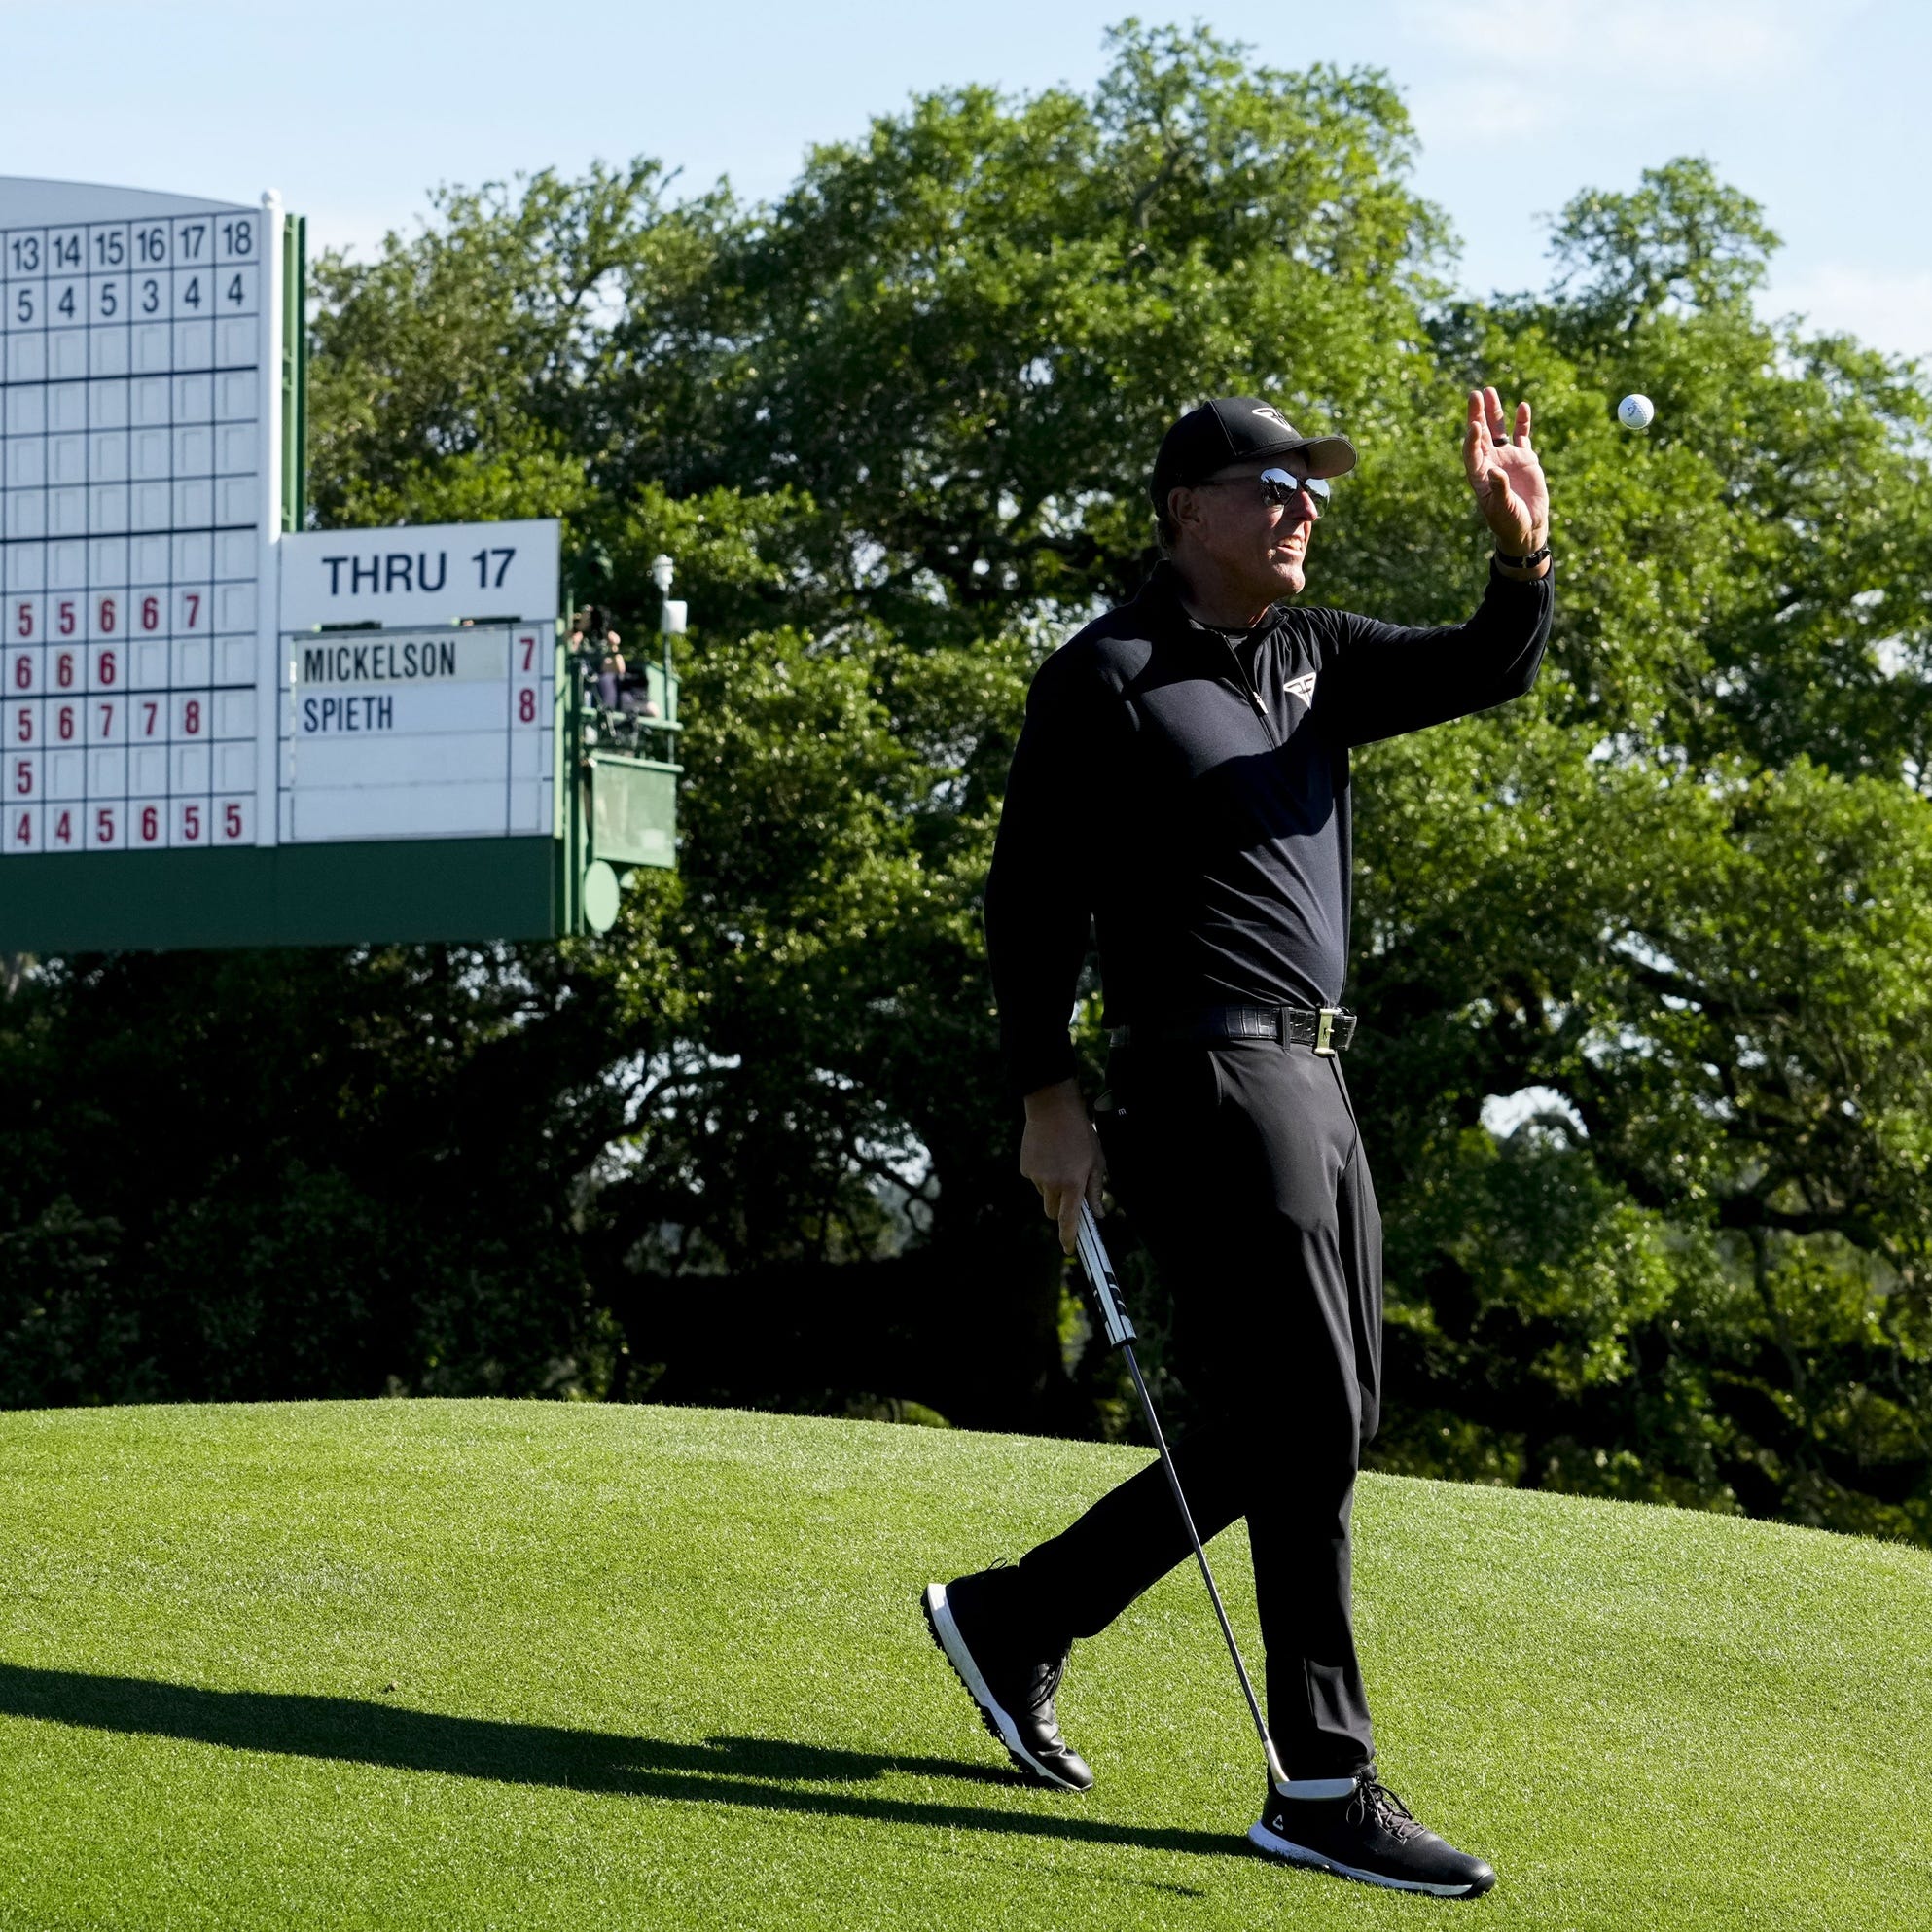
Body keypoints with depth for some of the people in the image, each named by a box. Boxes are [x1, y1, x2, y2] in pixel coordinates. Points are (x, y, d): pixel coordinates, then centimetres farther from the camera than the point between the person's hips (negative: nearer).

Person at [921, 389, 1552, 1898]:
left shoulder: (1313, 657, 17)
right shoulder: (1107, 678, -5)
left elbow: (1485, 673, 9)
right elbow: (1031, 896, -6)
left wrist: (1523, 556, -11)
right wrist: (1048, 1099, -11)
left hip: (1315, 1084, 9)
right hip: (1209, 1078, -9)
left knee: (1317, 1425, 12)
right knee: (1303, 1427, -9)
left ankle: (1016, 1619, 23)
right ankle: (1324, 1787, -3)